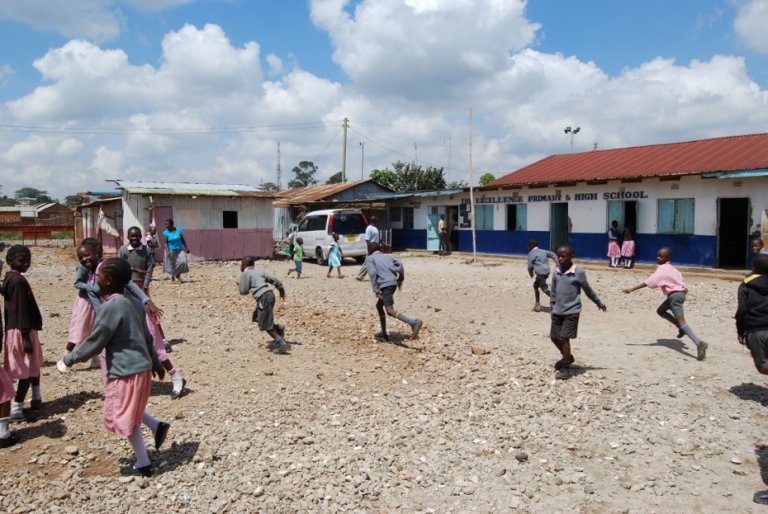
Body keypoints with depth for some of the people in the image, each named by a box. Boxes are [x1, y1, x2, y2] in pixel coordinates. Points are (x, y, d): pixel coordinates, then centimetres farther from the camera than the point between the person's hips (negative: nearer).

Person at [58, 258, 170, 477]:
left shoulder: (111, 307, -20)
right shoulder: (133, 302, 6)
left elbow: (94, 343, -15)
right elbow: (146, 337, 15)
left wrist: (68, 359, -1)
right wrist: (155, 363, 24)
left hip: (126, 371, -9)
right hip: (141, 367, 9)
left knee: (126, 418, 8)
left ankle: (143, 464, 18)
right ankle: (157, 426, 18)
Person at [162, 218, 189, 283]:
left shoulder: (178, 230, -2)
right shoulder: (166, 232, -10)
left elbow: (182, 239, 7)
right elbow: (165, 243, -14)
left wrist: (186, 248, 9)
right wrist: (167, 251, -26)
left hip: (179, 250, 2)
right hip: (171, 251, -2)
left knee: (182, 262, -12)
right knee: (172, 264, 5)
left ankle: (178, 275, 10)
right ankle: (173, 277, 24)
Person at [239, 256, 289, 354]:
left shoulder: (245, 274, 1)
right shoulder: (258, 272, 20)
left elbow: (244, 291, -2)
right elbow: (274, 279, 18)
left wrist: (239, 286, 20)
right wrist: (281, 289, 29)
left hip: (264, 298, -8)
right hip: (269, 294, 8)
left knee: (266, 324, -1)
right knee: (257, 317, 24)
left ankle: (282, 344, -6)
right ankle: (278, 329, 14)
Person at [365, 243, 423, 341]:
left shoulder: (369, 258, 11)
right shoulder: (388, 256, 25)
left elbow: (372, 273, -7)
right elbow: (400, 265, 9)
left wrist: (376, 289, -10)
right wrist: (400, 280, 21)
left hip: (385, 285, -7)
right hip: (393, 284, 7)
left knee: (390, 311, -17)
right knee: (379, 305, 25)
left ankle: (414, 323, -38)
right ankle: (384, 334, 28)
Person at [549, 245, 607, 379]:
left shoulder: (579, 272, -10)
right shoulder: (556, 272, 3)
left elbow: (588, 290, 3)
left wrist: (599, 303, 13)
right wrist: (553, 308, 15)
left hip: (572, 311, -5)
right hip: (557, 311, 5)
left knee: (564, 338, -7)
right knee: (554, 336, 9)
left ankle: (566, 368, 4)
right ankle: (568, 357, 33)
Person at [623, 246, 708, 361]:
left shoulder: (662, 269, -14)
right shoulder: (670, 267, 15)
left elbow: (648, 282, -22)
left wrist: (632, 289, -23)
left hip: (675, 295, -10)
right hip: (679, 293, 10)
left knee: (681, 322, -17)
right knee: (660, 311, 25)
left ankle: (699, 344, -30)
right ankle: (681, 328, 19)